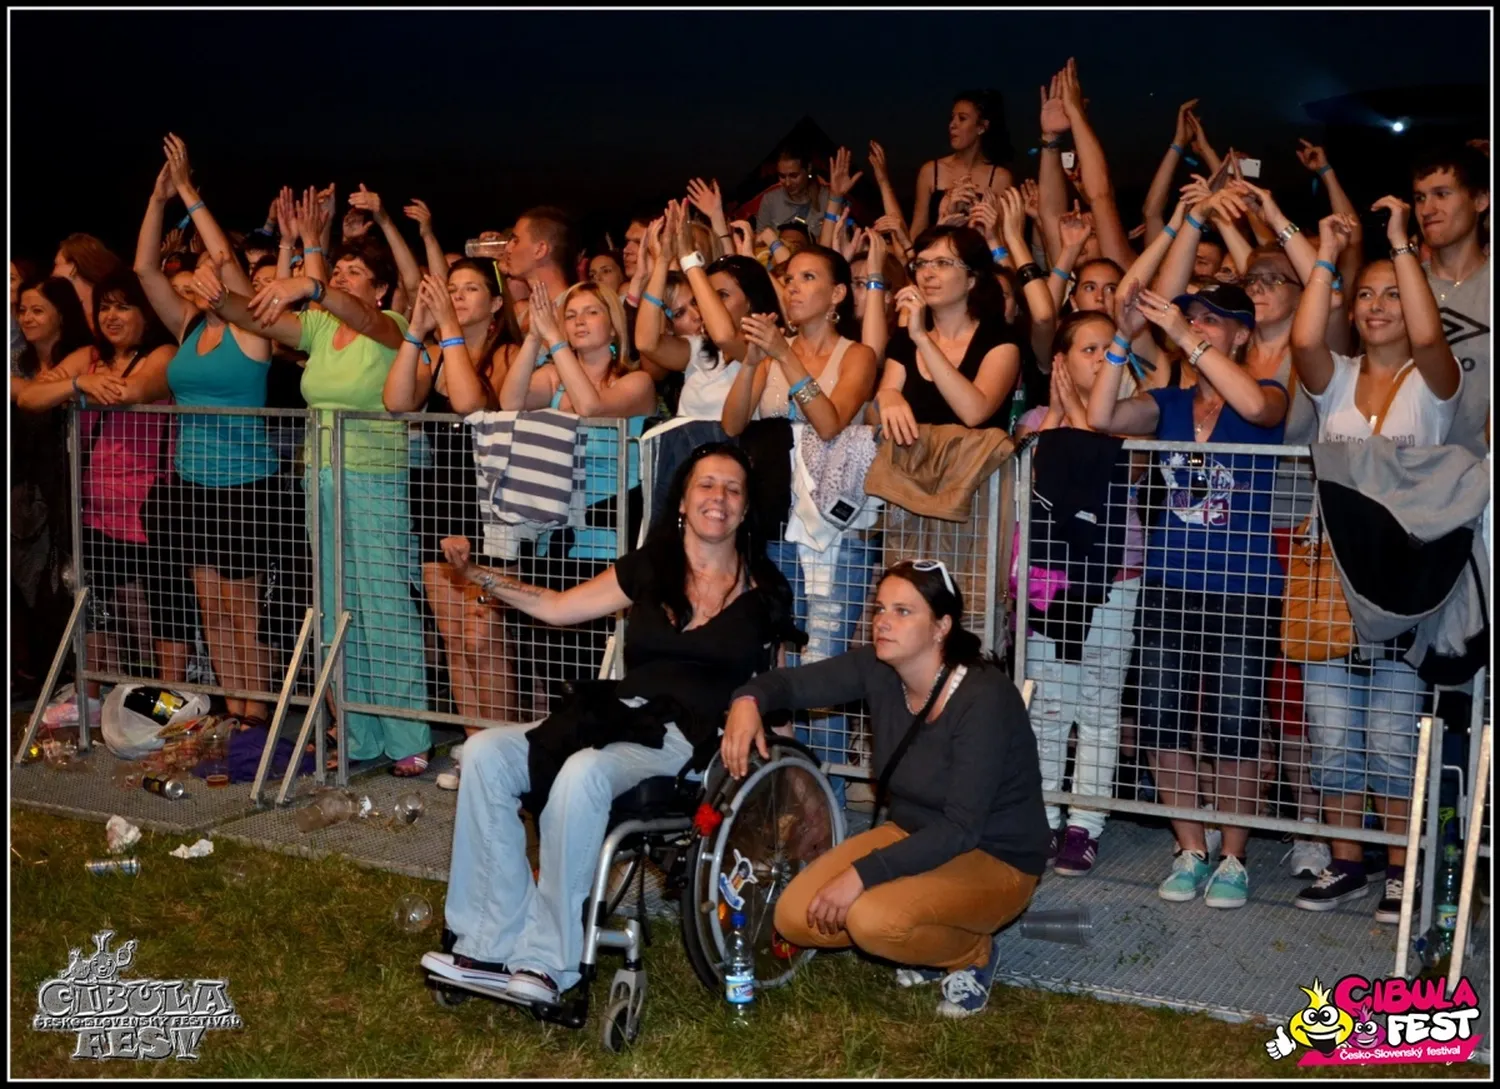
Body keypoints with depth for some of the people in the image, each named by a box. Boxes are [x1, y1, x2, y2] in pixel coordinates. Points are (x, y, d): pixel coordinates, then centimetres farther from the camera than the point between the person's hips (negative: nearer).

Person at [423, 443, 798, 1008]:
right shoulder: (647, 568, 14)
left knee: (583, 774, -37)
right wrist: (476, 573, 10)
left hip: (687, 737, -4)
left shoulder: (763, 591, 8)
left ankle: (549, 962, -28)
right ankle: (494, 945, -21)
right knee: (485, 753, -21)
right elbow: (557, 607, 17)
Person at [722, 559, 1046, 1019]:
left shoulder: (985, 698, -28)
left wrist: (862, 874, -34)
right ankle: (928, 941, 14)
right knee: (796, 917, -7)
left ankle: (973, 954, 0)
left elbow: (961, 828, -31)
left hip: (994, 858, -7)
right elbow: (793, 682, -1)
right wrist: (749, 700, -26)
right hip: (916, 835, 7)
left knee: (874, 919, -32)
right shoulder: (879, 670, -11)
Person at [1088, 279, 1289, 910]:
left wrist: (1186, 337, -22)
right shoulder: (1168, 405, 11)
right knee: (1164, 719, 5)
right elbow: (1101, 417, -5)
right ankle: (1190, 852, 19)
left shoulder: (1269, 395, 1)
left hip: (1243, 590, -4)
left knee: (1234, 727, -1)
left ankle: (1233, 859, 14)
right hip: (1169, 585, 4)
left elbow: (1256, 406, -23)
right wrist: (1125, 337, -11)